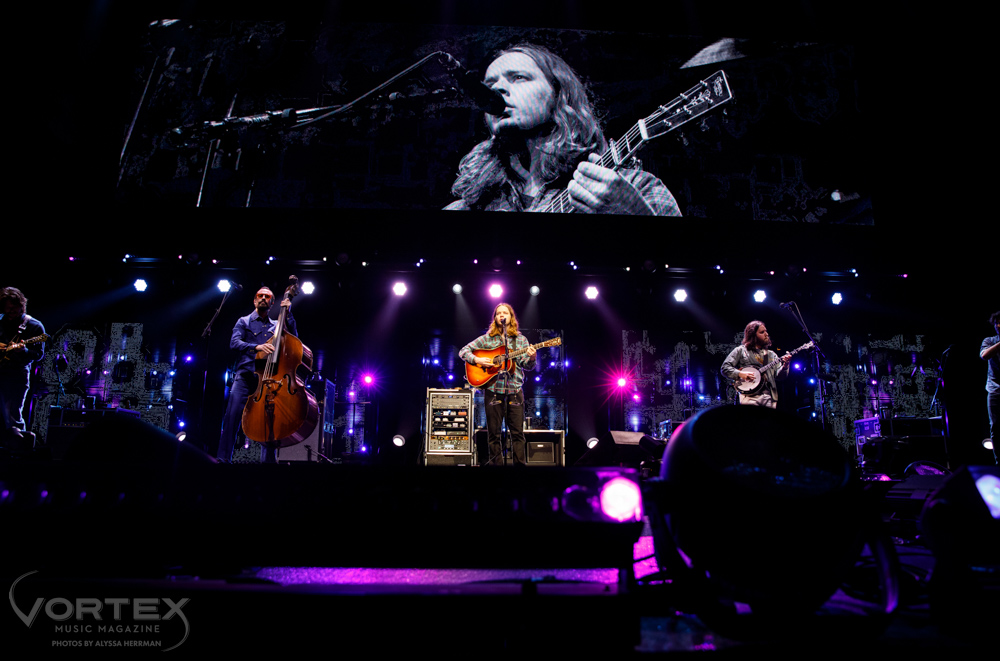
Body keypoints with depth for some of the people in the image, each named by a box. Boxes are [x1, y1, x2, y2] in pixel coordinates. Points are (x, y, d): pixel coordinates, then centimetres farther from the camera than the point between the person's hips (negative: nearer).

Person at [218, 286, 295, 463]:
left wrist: (288, 315, 4)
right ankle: (223, 457, -19)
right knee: (234, 412, -19)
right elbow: (234, 342, -2)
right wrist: (256, 347, -21)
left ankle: (268, 460, -3)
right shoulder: (244, 321, 14)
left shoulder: (276, 325, 23)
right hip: (246, 373, -2)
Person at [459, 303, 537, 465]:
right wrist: (476, 360, -9)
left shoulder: (521, 339, 11)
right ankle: (496, 463, 13)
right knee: (493, 433, 4)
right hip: (493, 389, 0)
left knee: (517, 432, -1)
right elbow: (463, 351, 8)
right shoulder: (487, 338, 9)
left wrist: (531, 358, -18)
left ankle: (519, 464, 6)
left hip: (515, 390, 0)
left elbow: (527, 365, 4)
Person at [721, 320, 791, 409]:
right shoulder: (741, 351, 11)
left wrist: (785, 366, -9)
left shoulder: (771, 354, 22)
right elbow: (725, 368, 4)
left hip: (769, 397, 4)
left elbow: (779, 375, 10)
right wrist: (740, 374, -11)